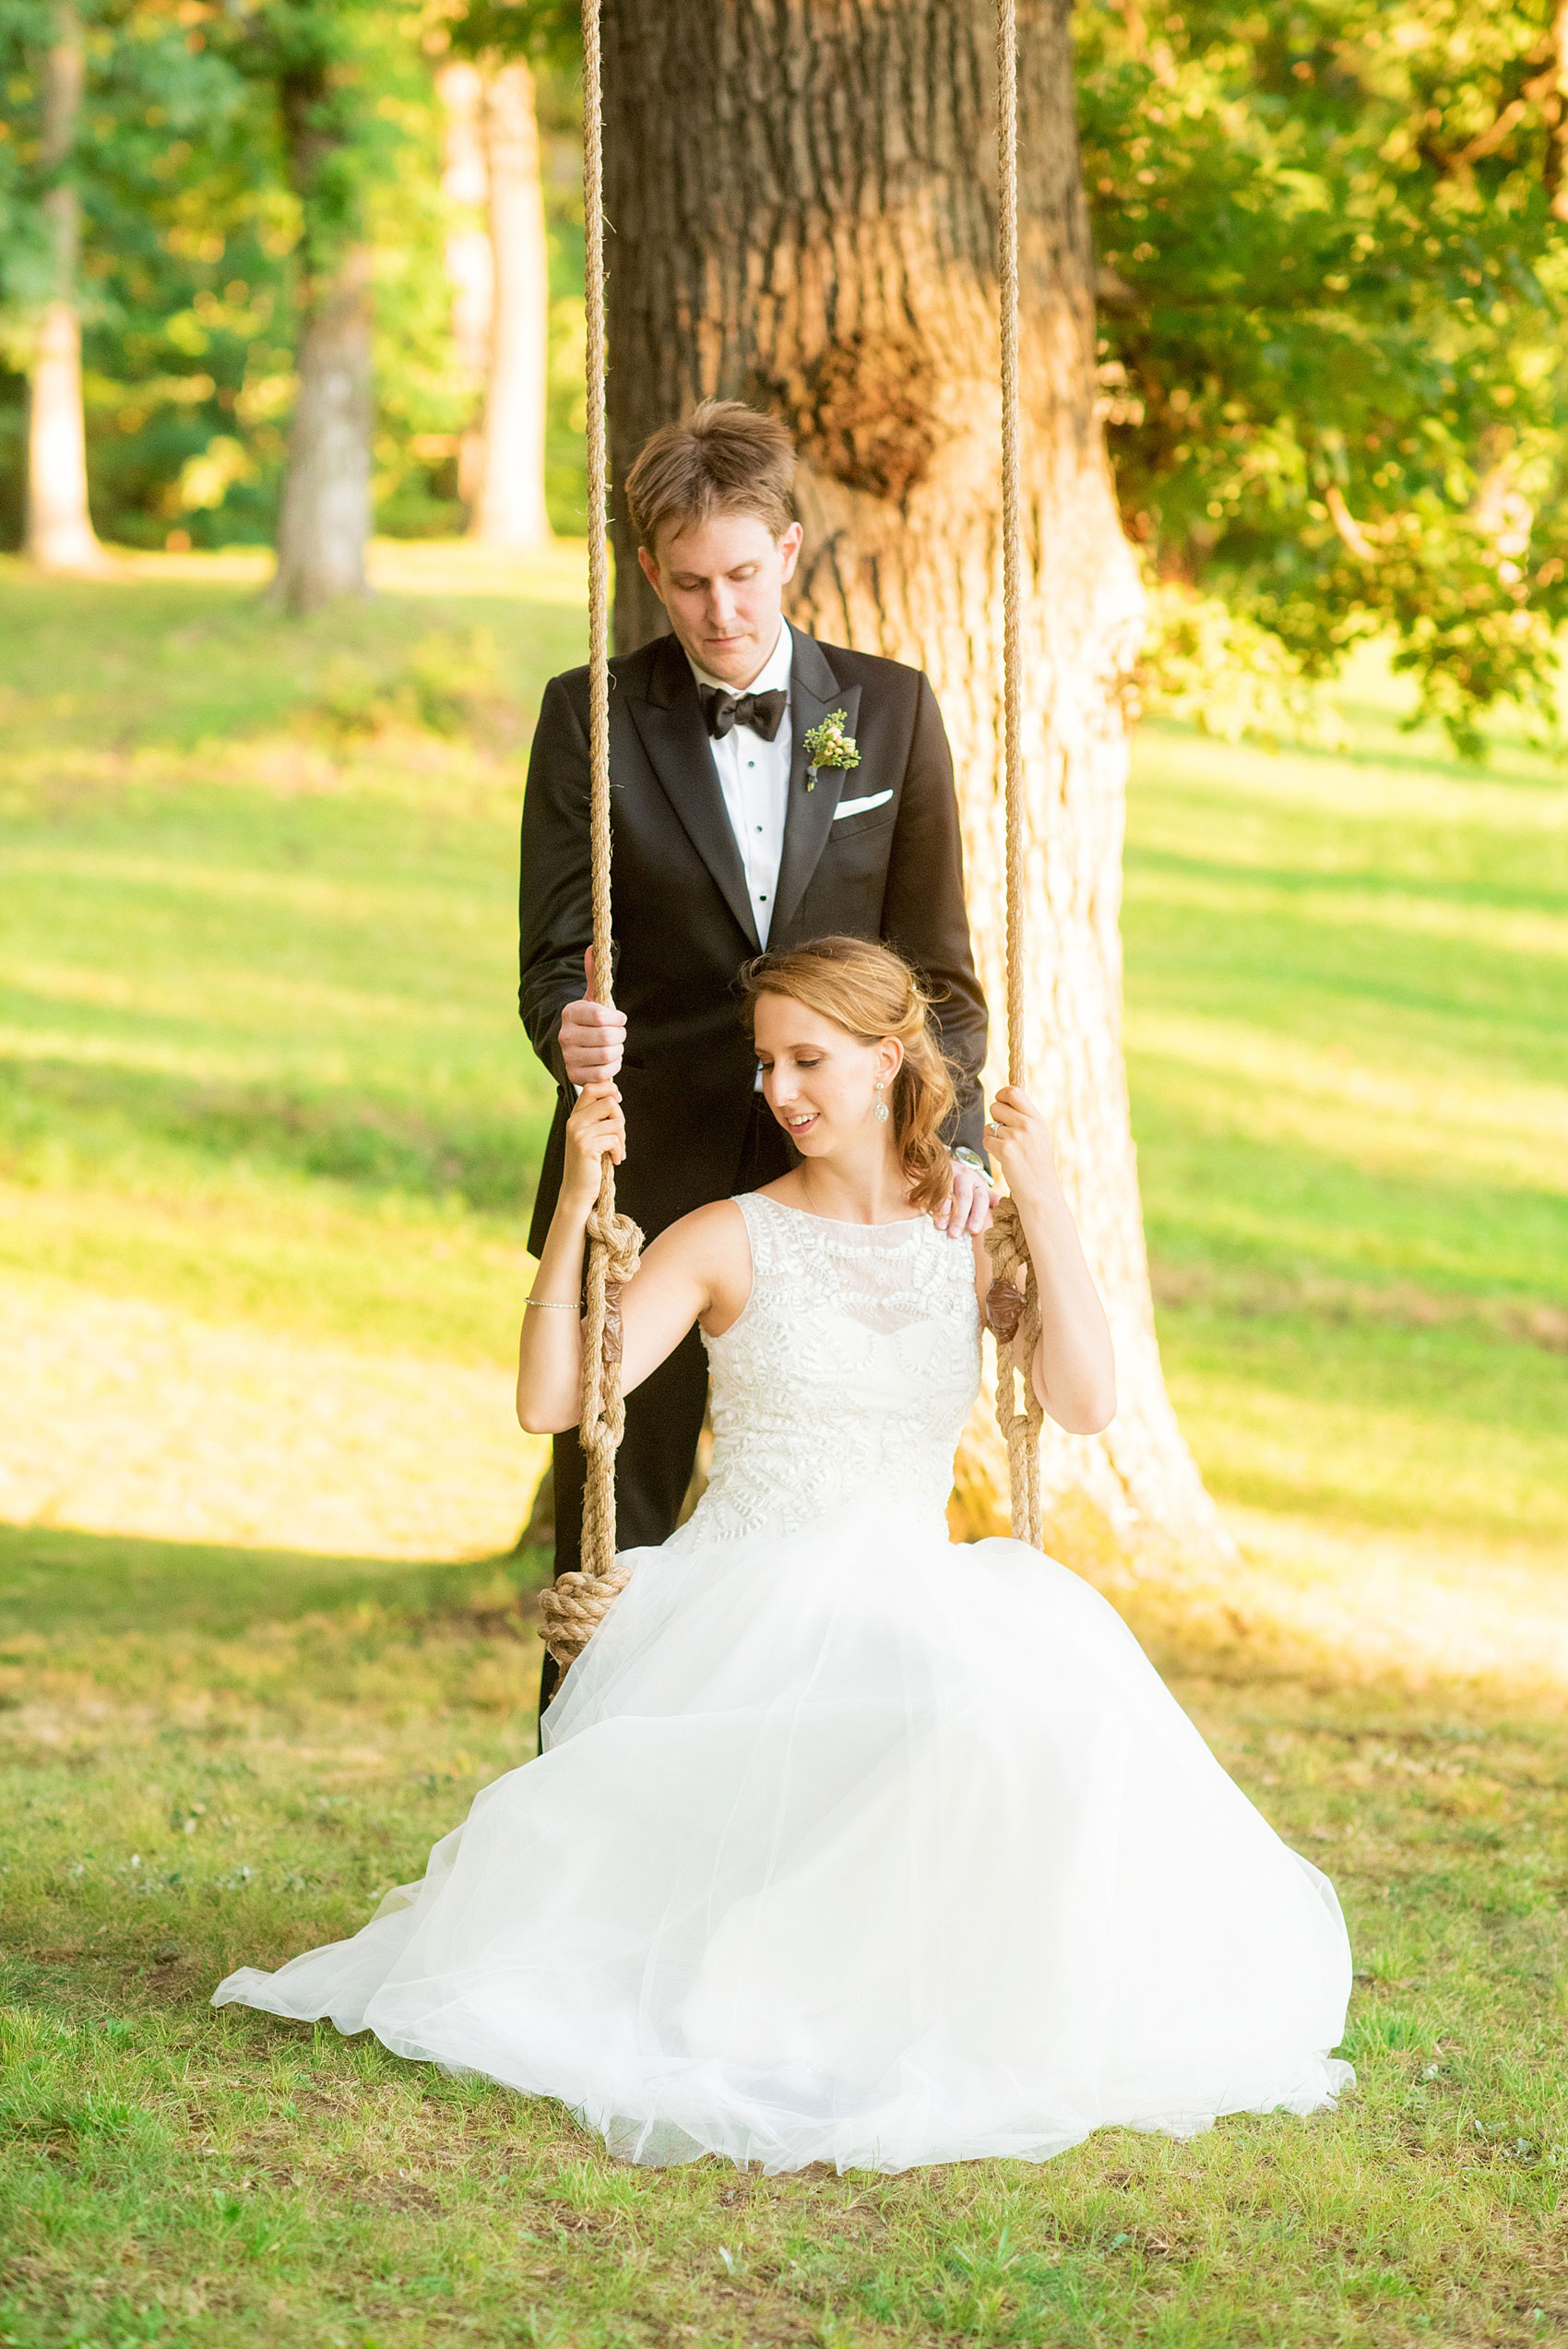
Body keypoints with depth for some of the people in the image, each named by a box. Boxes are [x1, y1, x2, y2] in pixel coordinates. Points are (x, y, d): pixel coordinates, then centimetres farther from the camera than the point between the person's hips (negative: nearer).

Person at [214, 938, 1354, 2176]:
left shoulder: (971, 1240, 9)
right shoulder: (732, 1241, 1)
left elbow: (1084, 1402, -7)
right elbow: (552, 1399, -8)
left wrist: (1044, 1204, -9)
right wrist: (576, 1201, -15)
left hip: (921, 1598, 3)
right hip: (749, 1605, -3)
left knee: (1061, 1688, -30)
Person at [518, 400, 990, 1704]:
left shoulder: (891, 710, 5)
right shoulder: (593, 716, 0)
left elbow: (936, 963, 5)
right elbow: (556, 955, -3)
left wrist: (953, 1140, -10)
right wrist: (572, 1033, -26)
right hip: (648, 1181, -1)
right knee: (613, 1539, 2)